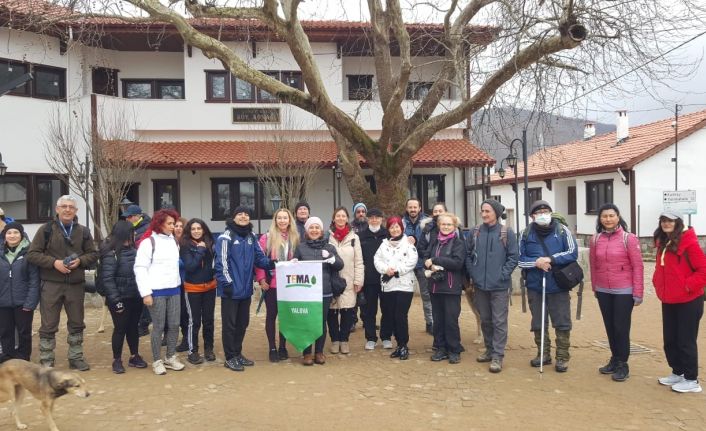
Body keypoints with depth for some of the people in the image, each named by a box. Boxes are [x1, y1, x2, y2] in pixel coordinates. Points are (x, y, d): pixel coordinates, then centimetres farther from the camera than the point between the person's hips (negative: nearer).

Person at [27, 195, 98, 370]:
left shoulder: (83, 231, 6)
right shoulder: (46, 229, -2)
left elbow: (93, 254, 9)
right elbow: (32, 254, -4)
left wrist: (80, 260, -11)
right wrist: (54, 262, -17)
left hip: (76, 285, 3)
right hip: (51, 285, -3)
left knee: (77, 324, 12)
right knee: (49, 325, 5)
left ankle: (76, 358, 25)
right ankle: (46, 361, 17)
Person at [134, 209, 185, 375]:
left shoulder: (174, 241, 12)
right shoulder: (149, 242, -7)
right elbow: (140, 268, -10)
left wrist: (178, 283, 10)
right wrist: (146, 292, -13)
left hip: (174, 289, 6)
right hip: (156, 291, -6)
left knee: (174, 325, 9)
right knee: (158, 327, 2)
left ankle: (171, 357, 23)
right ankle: (157, 361, 16)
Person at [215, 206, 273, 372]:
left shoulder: (251, 236, 11)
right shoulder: (226, 237, -10)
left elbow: (259, 257, 7)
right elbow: (222, 262, -14)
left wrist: (271, 263, -12)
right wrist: (226, 283, -18)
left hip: (245, 288, 7)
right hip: (231, 289, -7)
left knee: (242, 323, 16)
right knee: (230, 324, 3)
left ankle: (237, 353, 29)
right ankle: (230, 358, 14)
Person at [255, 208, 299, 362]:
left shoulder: (294, 238, 5)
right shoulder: (267, 237, -6)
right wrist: (261, 279, -12)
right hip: (271, 284, -3)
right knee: (271, 315, 6)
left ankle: (283, 347, 23)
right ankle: (272, 348, 16)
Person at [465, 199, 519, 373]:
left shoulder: (507, 233, -6)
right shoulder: (475, 232, 3)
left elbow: (513, 257, -6)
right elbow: (468, 254, 10)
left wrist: (502, 275, -12)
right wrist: (472, 274, 2)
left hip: (499, 286, -4)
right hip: (480, 285, 4)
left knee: (499, 321, -1)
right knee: (485, 320, 15)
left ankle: (498, 356, 6)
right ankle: (489, 349, 30)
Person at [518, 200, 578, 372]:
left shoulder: (562, 230, -2)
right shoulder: (527, 234, 3)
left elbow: (573, 253, -7)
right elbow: (520, 259, 4)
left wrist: (551, 259, -17)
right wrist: (536, 262, -14)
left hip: (558, 285, -2)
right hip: (534, 286, 2)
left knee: (562, 323, 3)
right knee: (538, 323, 11)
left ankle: (562, 357, 15)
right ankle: (544, 354, 26)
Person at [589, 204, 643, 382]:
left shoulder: (629, 238, -8)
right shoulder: (595, 239, 3)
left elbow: (638, 266, -8)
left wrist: (638, 293, -10)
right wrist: (595, 288, 12)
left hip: (624, 292, -4)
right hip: (603, 292, 4)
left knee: (621, 328, 2)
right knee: (610, 327, 12)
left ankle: (622, 364, 15)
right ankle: (614, 360, 26)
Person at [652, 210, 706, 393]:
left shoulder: (688, 243, -15)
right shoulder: (662, 243, 9)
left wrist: (688, 286, -18)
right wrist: (658, 283, 7)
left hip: (688, 301, -8)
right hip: (668, 301, 8)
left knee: (686, 341, 1)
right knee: (670, 339, 14)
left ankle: (691, 380, 14)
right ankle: (677, 373, 30)